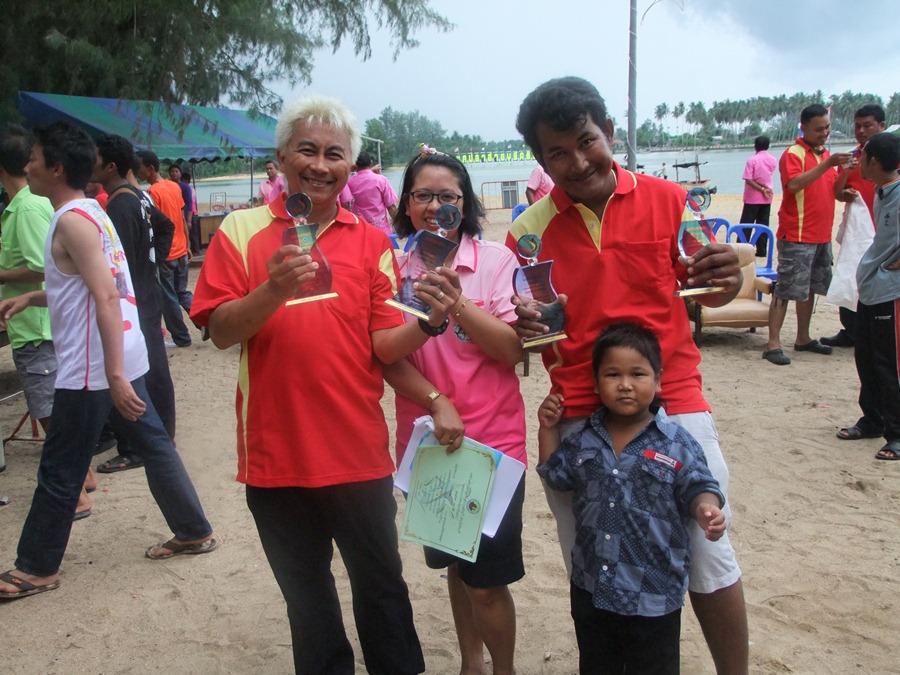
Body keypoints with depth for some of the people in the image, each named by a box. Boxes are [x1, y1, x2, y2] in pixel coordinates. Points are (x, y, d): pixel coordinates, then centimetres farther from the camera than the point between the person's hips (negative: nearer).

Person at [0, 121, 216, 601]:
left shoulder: (71, 221, -16)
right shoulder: (90, 211, 13)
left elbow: (106, 298, -25)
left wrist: (113, 375, -29)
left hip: (93, 367, -9)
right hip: (122, 358, 10)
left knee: (59, 471, 4)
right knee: (153, 444, 16)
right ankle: (194, 532, 25)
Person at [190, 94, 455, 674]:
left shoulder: (371, 241, 2)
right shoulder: (242, 230, -1)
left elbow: (385, 346, -3)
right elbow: (221, 332, -10)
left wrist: (429, 324, -23)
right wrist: (275, 289, -27)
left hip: (359, 453, 0)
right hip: (276, 452, 0)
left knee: (381, 587, 11)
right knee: (306, 594, 18)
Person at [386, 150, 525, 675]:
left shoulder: (496, 260, -7)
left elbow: (513, 350, -14)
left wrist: (456, 302, -24)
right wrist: (434, 402, -13)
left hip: (493, 440, -3)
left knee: (486, 583, 0)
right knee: (454, 566, 21)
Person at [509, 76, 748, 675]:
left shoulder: (668, 200, -1)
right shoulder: (531, 231, 0)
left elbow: (701, 290, 7)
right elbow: (520, 333, 7)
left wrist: (725, 281, -16)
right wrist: (525, 327, -16)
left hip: (672, 401, -1)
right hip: (578, 417, 1)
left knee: (707, 557, 5)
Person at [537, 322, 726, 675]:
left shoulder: (676, 443, -12)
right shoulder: (584, 439, 0)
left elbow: (696, 487, -9)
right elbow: (555, 475, 13)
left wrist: (706, 507, -30)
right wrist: (548, 429, 3)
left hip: (654, 596, -3)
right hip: (590, 587, 4)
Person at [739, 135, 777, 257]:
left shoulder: (752, 160, -12)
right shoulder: (773, 160, 4)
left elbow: (748, 180, -17)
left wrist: (762, 190, -12)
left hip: (753, 197, -4)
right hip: (767, 198, 4)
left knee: (746, 224, 2)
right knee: (763, 225, 6)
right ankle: (762, 250, 4)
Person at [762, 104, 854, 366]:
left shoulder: (826, 155, 16)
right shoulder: (793, 154, -9)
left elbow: (833, 190, 19)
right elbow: (794, 184, -27)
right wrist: (827, 164, -29)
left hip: (822, 236, 8)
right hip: (797, 236, -8)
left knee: (810, 288, 14)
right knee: (785, 290, -9)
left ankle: (803, 338, 24)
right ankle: (773, 344, -8)